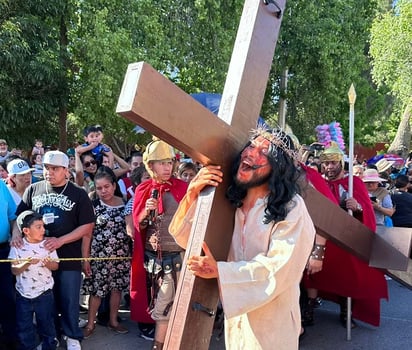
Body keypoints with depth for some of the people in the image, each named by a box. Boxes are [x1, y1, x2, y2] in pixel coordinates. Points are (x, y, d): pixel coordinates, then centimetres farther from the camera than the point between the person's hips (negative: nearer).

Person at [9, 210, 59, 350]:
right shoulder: (17, 246, -8)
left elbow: (56, 266, -1)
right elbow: (14, 271, -10)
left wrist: (48, 263, -23)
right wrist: (28, 263, -26)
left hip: (44, 293, 0)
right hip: (23, 294, 0)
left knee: (46, 324, 13)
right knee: (24, 327, 14)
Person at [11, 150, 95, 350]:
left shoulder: (78, 194, -3)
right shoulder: (33, 190, 3)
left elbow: (86, 227, -6)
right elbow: (19, 216, 8)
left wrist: (60, 240, -16)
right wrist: (16, 233, -13)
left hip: (69, 257, -2)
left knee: (69, 300, 7)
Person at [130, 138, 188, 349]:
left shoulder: (182, 188, -6)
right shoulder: (143, 190, 3)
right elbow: (138, 224, 6)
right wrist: (146, 211, -13)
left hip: (175, 255, -3)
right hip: (150, 254, 3)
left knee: (164, 304, -2)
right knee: (162, 300, 16)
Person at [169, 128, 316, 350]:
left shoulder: (291, 208, -16)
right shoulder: (230, 203, 0)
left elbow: (279, 267, -22)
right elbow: (187, 238, 1)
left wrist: (219, 271, -27)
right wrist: (192, 194, -15)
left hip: (272, 323, -5)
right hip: (235, 315, 5)